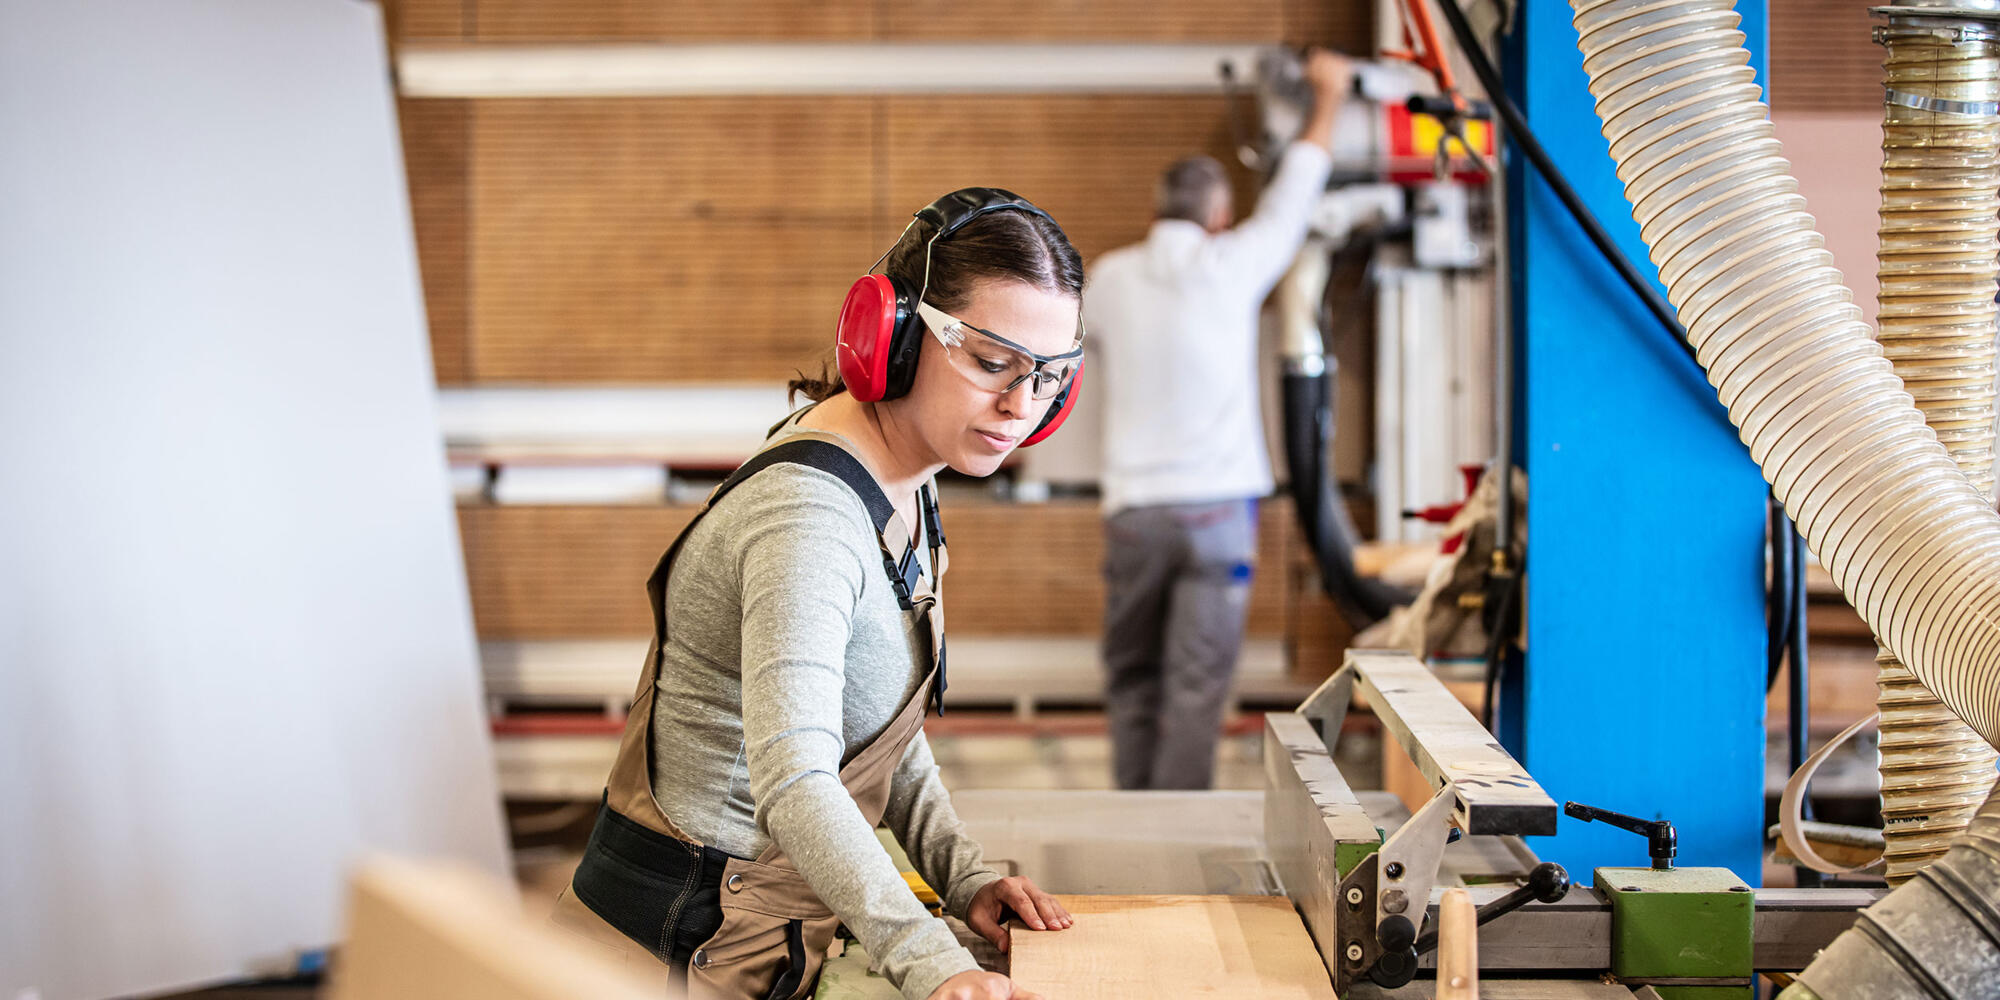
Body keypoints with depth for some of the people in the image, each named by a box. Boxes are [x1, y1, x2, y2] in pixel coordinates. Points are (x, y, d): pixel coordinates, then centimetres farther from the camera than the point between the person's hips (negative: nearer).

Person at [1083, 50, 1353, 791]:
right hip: (1217, 506, -2)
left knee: (1132, 677, 12)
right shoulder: (1230, 266, -1)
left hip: (1134, 507, 2)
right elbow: (1293, 199, 13)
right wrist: (1328, 98, 27)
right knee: (1196, 685, -3)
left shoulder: (1110, 278, 5)